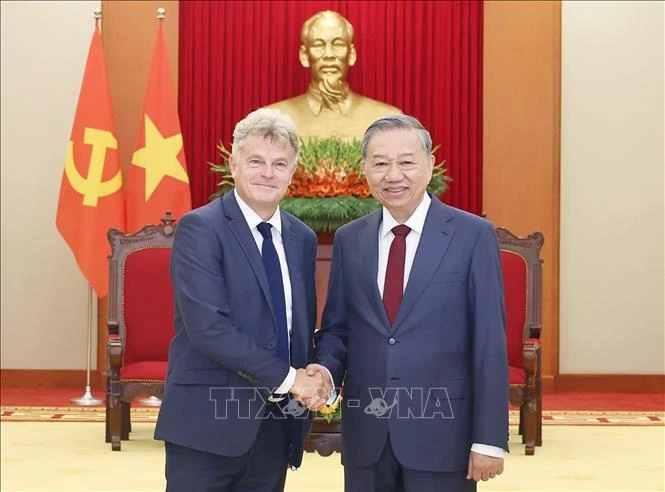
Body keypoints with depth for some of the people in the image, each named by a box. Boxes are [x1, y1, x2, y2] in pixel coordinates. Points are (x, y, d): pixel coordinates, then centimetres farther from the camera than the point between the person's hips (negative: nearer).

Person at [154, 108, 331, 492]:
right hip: (211, 421, -6)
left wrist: (309, 384, -3)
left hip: (277, 426, 6)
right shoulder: (200, 228, -10)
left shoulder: (302, 238, 10)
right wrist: (287, 377, -15)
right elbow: (208, 327, -20)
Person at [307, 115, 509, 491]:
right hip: (366, 433, 3)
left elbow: (490, 342, -7)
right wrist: (326, 368, -10)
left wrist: (489, 438, -9)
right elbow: (337, 327, 11)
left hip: (441, 431, -3)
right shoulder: (348, 239, 7)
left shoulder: (473, 235, -5)